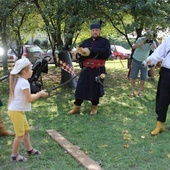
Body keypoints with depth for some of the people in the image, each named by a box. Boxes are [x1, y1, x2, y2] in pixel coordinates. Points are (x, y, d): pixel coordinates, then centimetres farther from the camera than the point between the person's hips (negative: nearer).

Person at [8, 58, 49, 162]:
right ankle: (14, 155, 14)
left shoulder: (19, 81, 9)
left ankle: (29, 149, 33)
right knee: (20, 134, 1)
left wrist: (38, 94, 5)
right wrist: (40, 94, -7)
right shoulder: (24, 82, -20)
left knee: (26, 130, 20)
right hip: (16, 111, -10)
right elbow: (29, 99, -19)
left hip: (18, 110, 10)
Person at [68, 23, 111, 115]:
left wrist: (91, 50, -22)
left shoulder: (105, 41, -1)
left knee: (96, 88, 5)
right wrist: (82, 53, -17)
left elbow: (107, 53, -18)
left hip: (98, 70, -3)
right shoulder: (85, 42, 12)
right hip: (86, 69, 4)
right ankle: (76, 107, 15)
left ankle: (94, 107, 24)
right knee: (80, 87, 4)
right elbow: (79, 53, 8)